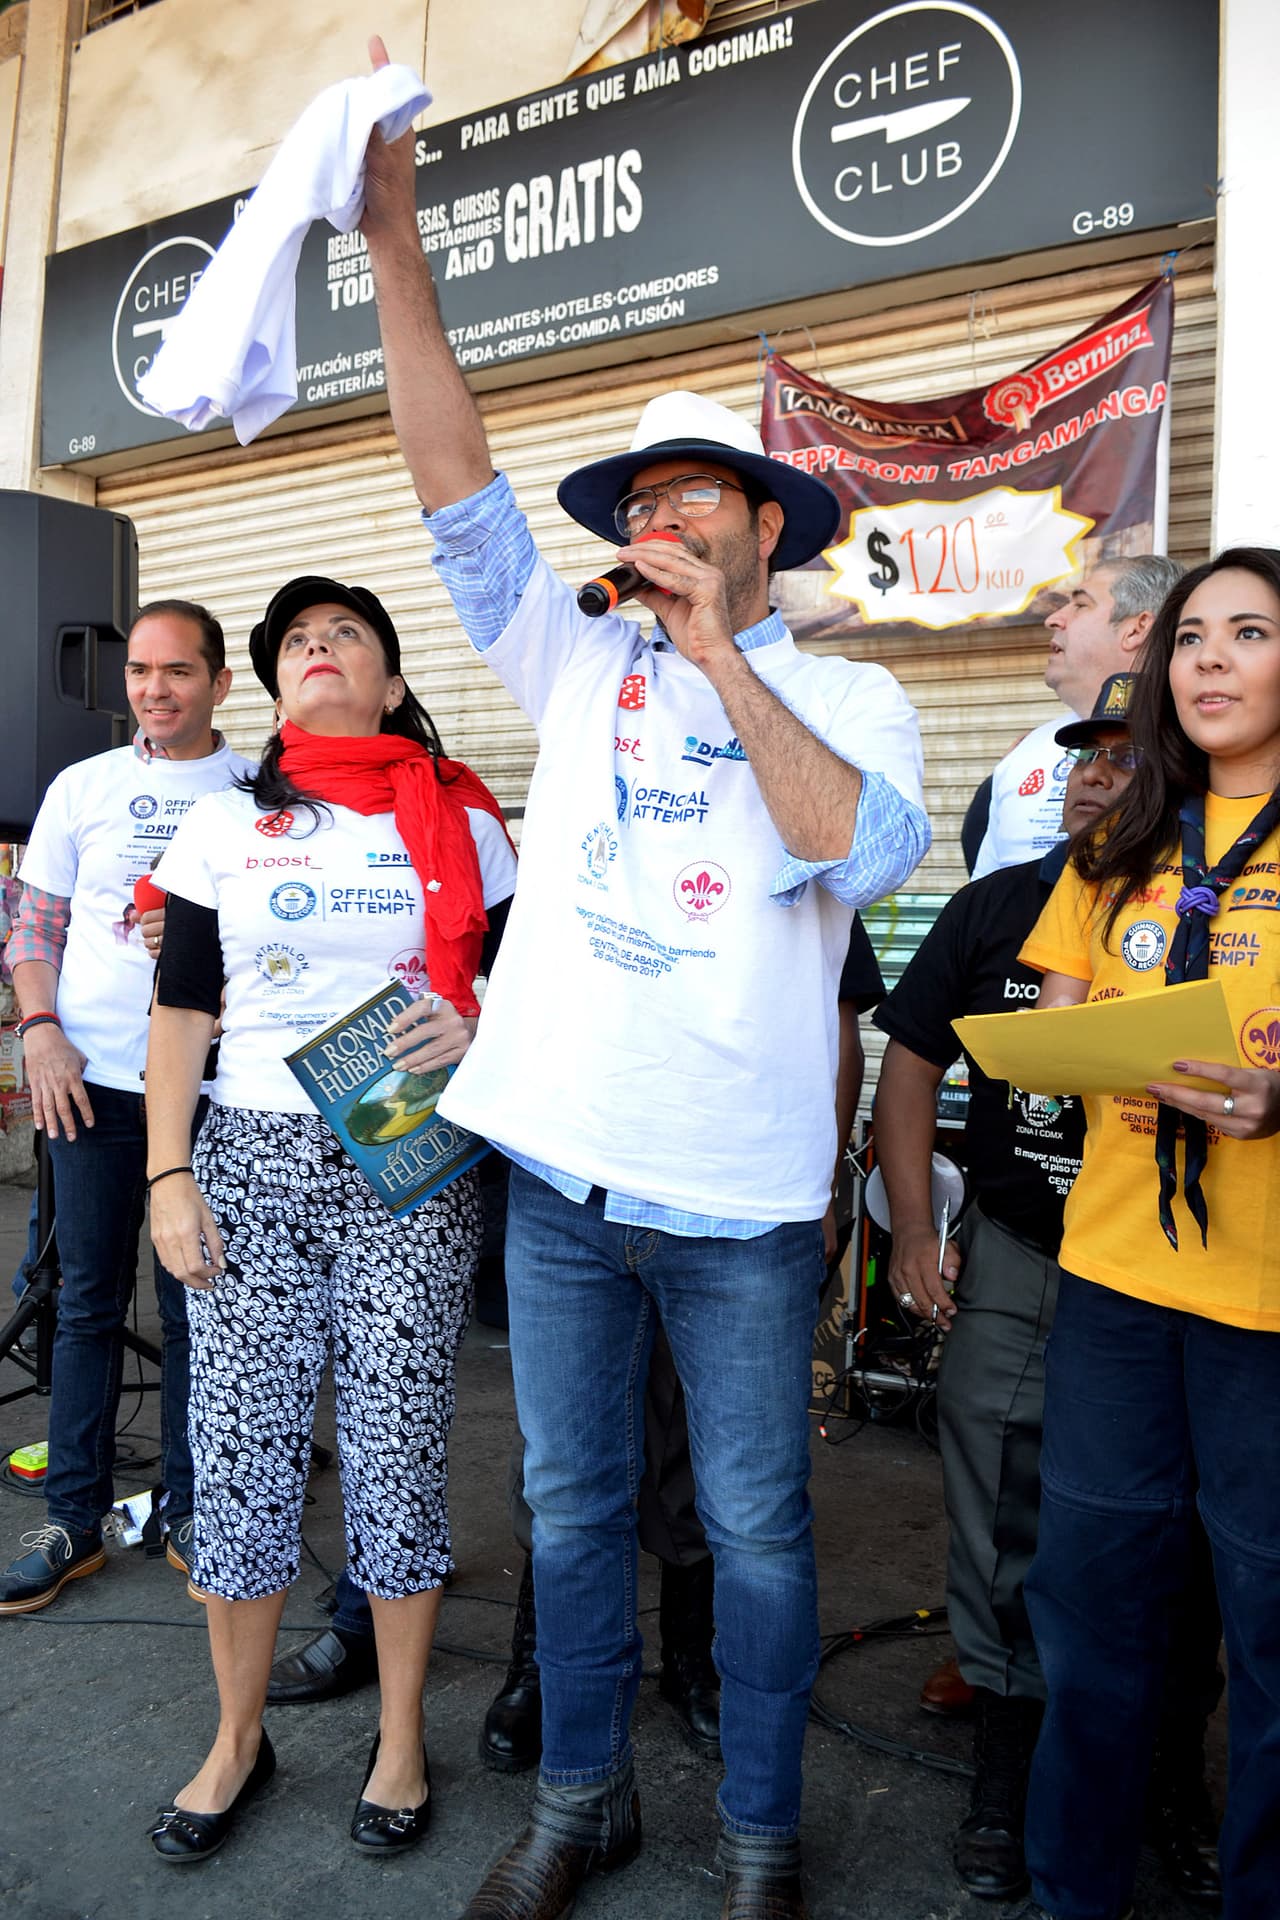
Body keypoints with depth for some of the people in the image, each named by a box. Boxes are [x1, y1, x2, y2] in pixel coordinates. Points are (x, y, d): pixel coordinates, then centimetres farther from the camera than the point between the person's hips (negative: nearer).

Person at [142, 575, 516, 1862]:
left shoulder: (464, 824, 6)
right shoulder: (223, 827, 9)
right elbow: (181, 1012, 7)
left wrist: (479, 1031, -14)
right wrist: (168, 1176, -1)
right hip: (252, 1155, 2)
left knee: (397, 1446, 3)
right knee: (239, 1451, 5)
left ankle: (400, 1739, 27)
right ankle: (237, 1740, 29)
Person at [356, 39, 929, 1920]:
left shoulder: (846, 694, 1)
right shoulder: (581, 665, 9)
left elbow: (863, 854, -18)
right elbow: (462, 491, 1)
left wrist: (726, 660, -14)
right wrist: (395, 241, -5)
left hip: (738, 1194, -3)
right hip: (562, 1166, 3)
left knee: (756, 1525, 12)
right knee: (573, 1503, 16)